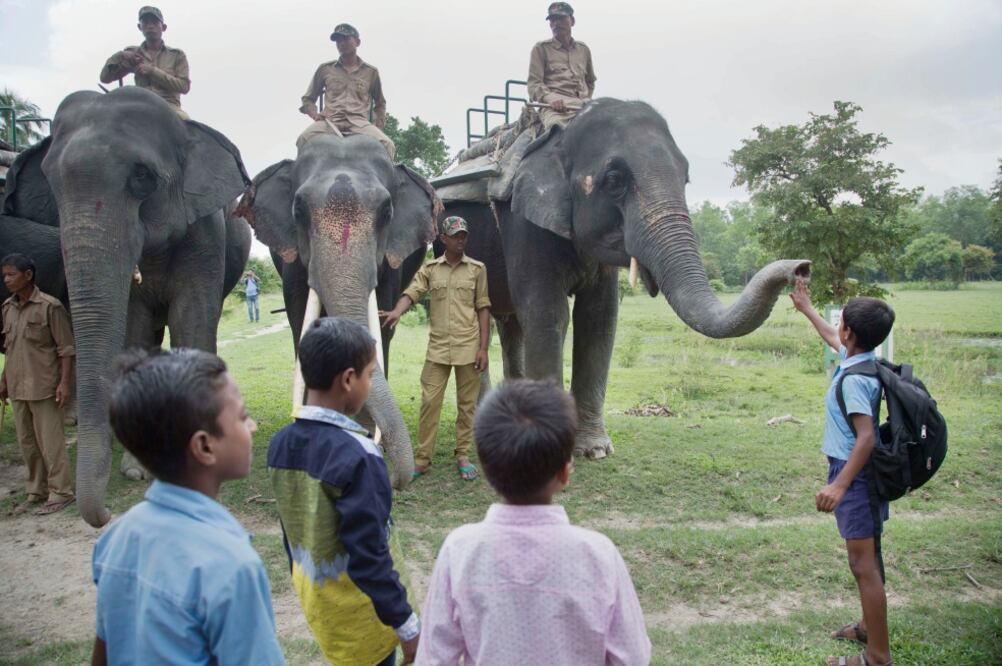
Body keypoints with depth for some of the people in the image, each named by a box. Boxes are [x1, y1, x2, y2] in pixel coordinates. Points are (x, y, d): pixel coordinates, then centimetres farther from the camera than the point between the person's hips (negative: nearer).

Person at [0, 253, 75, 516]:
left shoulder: (50, 306, -10)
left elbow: (66, 348, -10)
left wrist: (64, 382, -15)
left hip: (43, 386, -7)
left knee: (50, 441, -2)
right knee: (27, 442, 13)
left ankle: (61, 493, 7)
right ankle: (36, 491, 23)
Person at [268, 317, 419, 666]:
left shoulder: (281, 444, -6)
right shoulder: (356, 456, -30)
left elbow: (293, 529, 5)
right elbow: (369, 555, -27)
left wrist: (305, 584, 19)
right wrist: (406, 624, -17)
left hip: (315, 596, 7)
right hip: (358, 607, -7)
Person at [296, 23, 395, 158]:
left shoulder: (371, 72, 20)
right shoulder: (325, 69, 20)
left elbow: (380, 104, 31)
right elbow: (308, 99, 25)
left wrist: (378, 126, 12)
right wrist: (315, 115, 2)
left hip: (359, 123, 0)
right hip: (330, 122, 0)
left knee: (386, 145, -31)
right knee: (304, 139, -33)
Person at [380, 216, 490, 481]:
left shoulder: (477, 269, 3)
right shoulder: (429, 268, 5)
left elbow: (483, 308, 2)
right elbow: (411, 292, -8)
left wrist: (483, 347, -3)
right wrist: (397, 311, -31)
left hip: (468, 345, 0)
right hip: (438, 346, 1)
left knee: (466, 402, 7)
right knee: (429, 401, 0)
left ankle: (463, 455, 20)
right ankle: (422, 457, 10)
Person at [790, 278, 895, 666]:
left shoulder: (854, 379, -22)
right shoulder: (861, 359, 6)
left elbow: (866, 437, -26)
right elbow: (832, 338, 28)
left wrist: (840, 485, -29)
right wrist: (806, 308, 40)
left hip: (855, 474, -10)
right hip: (865, 473, 10)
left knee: (864, 564, -4)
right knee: (867, 557, 21)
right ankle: (869, 628, 37)